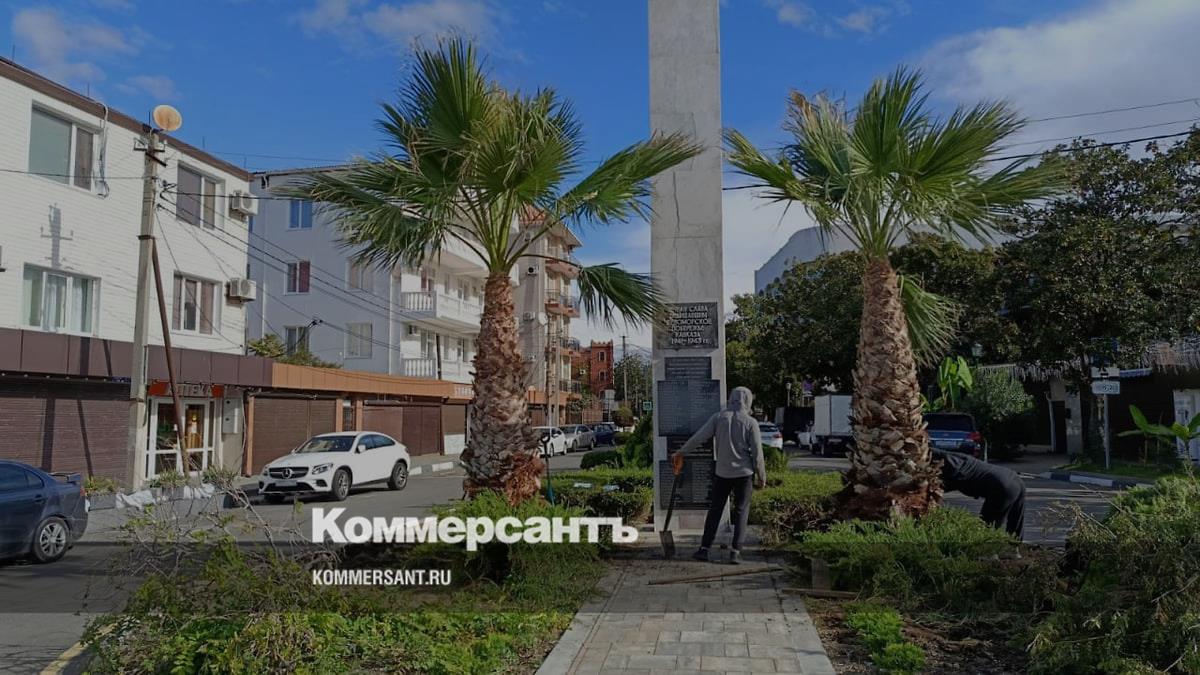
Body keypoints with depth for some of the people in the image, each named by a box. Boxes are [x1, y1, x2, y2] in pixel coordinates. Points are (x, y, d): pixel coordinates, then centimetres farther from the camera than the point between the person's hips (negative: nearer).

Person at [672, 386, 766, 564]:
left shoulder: (718, 417, -3)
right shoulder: (750, 422, -7)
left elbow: (699, 437, -6)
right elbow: (757, 453, -7)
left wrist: (681, 452, 7)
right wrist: (762, 476, 5)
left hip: (723, 473, 2)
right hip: (744, 472, -2)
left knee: (715, 510, 12)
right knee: (741, 511, 7)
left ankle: (704, 549, 9)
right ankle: (735, 552, 0)